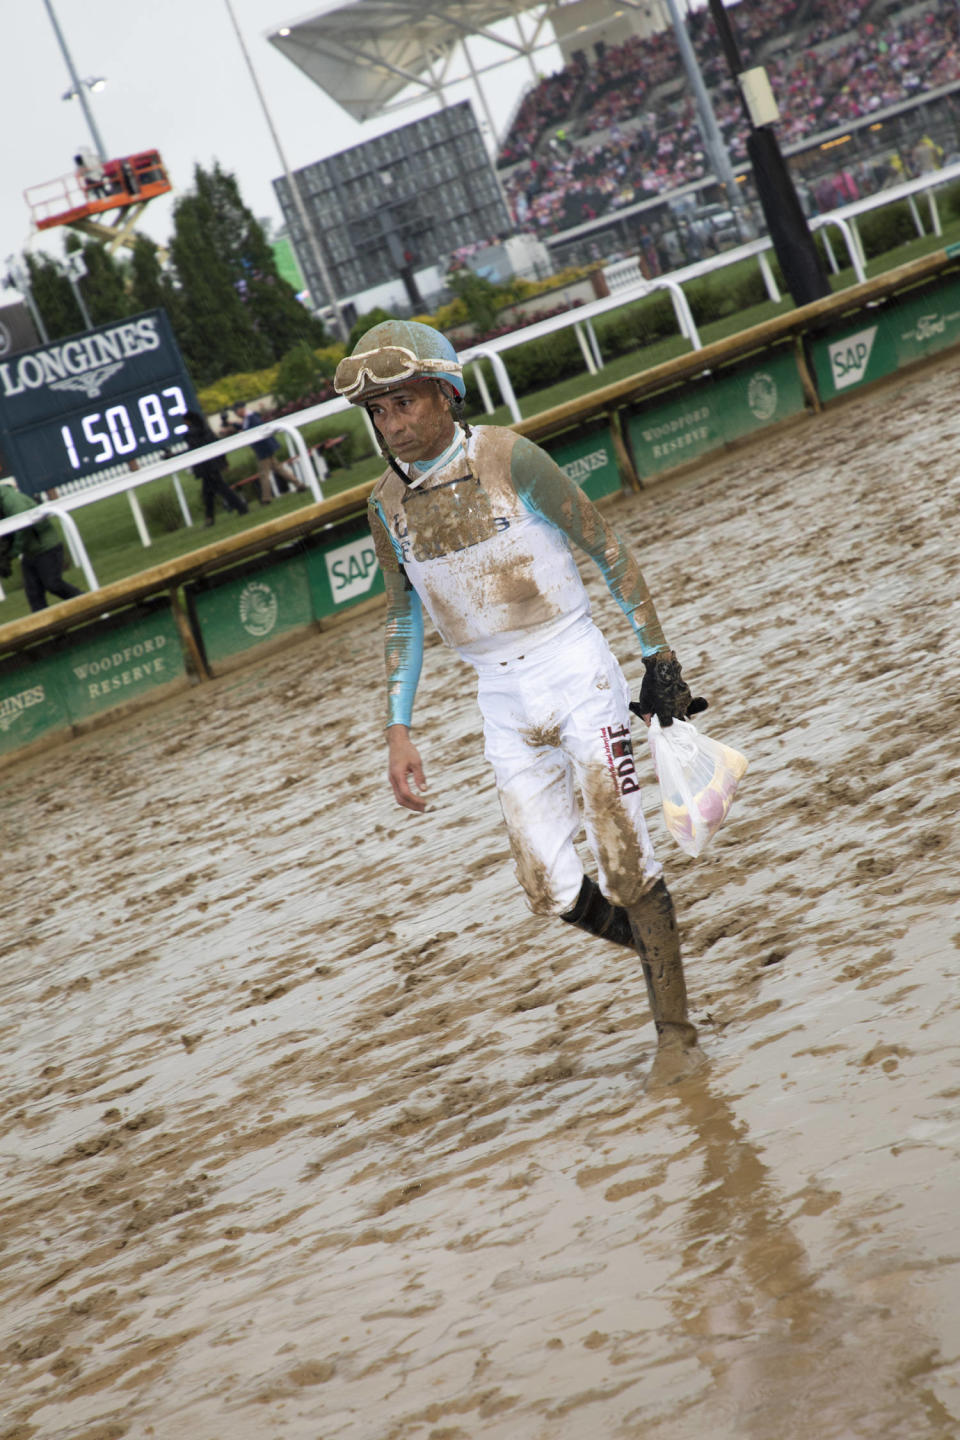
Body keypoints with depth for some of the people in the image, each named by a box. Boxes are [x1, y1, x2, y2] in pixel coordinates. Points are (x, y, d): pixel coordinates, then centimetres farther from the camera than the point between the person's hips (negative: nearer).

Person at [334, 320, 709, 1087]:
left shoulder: (506, 458, -11)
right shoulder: (388, 504, 3)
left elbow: (606, 546, -5)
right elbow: (404, 620, 14)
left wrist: (659, 656, -4)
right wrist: (398, 729, 8)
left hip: (575, 671, -4)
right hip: (503, 699, 4)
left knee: (624, 859, -8)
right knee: (552, 888, -1)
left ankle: (675, 1030, 7)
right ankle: (669, 951, 26)